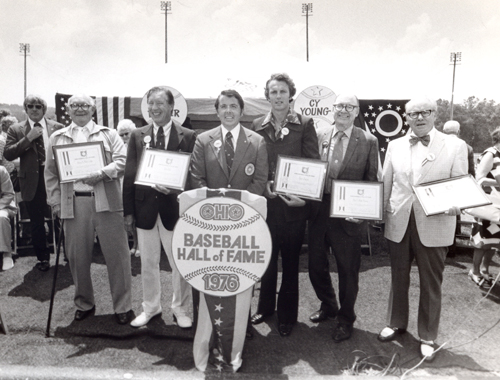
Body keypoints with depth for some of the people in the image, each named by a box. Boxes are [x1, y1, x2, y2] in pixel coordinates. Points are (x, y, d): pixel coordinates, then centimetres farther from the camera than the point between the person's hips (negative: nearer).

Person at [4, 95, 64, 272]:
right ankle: (43, 258, 23)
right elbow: (8, 154, -6)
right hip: (32, 181, 1)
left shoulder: (57, 127, 4)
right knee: (37, 222, 9)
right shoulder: (16, 130, 3)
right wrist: (27, 139, -15)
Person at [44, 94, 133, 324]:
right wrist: (55, 202, 5)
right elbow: (50, 173, 13)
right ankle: (84, 304, 27)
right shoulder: (57, 138, 16)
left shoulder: (108, 134, 10)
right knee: (77, 257, 9)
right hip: (73, 203, 2)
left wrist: (102, 173, -17)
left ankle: (123, 307, 10)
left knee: (116, 255, -1)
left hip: (106, 201, -2)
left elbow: (122, 161, -1)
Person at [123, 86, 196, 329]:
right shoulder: (137, 136, 6)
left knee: (180, 262, 7)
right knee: (148, 262, 14)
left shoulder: (188, 137, -2)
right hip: (145, 208, 3)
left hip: (174, 207, -2)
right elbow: (129, 175, 5)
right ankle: (150, 307, 32)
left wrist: (174, 188, -18)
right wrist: (128, 210, 1)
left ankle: (180, 309, 26)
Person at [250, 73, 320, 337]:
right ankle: (265, 307, 32)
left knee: (291, 261, 9)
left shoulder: (304, 125, 0)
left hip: (294, 204, -2)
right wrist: (264, 187, -11)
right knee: (266, 259, 14)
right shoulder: (257, 126, 6)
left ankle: (287, 315, 25)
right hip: (265, 203, 2)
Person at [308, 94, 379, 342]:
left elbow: (371, 180, 0)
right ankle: (328, 305, 41)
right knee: (316, 264, 14)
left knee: (348, 269, 8)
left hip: (348, 214, -3)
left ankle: (345, 319, 30)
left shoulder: (368, 142, -2)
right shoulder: (319, 136, 5)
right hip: (319, 210, 3)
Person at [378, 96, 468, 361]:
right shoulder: (395, 146, 6)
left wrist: (456, 205, -23)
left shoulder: (455, 146, -2)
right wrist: (381, 214, 5)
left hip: (433, 226, -3)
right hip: (398, 224, 3)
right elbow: (386, 183, 9)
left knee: (431, 284, 10)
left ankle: (427, 338, 28)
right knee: (398, 278, 18)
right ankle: (396, 324, 38)